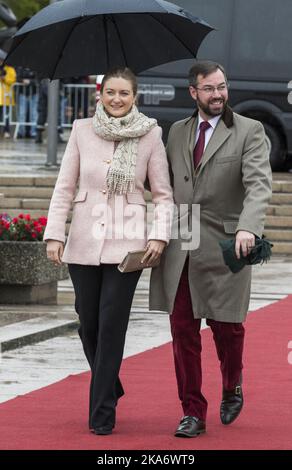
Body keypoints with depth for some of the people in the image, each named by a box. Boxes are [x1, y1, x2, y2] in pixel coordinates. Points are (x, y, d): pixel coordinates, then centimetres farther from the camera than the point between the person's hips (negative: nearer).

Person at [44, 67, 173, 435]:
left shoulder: (150, 135, 0)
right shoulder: (82, 131, 3)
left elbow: (163, 194, 4)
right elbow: (64, 187, 5)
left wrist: (159, 235, -8)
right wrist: (54, 234, -2)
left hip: (126, 243, -2)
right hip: (84, 240, 2)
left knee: (111, 325, -7)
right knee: (88, 324, 8)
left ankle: (102, 412, 0)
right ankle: (110, 388, 33)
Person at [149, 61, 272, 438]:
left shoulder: (248, 132, -1)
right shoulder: (178, 132, 13)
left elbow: (259, 184, -14)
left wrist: (247, 227, -30)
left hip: (223, 247, -3)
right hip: (179, 248, 3)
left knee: (226, 327, 3)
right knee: (183, 330, 1)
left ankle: (232, 388, 33)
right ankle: (192, 412, 8)